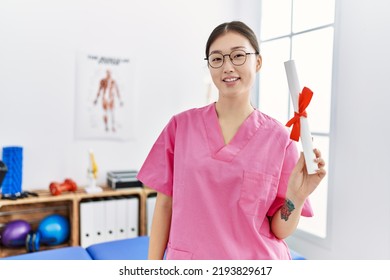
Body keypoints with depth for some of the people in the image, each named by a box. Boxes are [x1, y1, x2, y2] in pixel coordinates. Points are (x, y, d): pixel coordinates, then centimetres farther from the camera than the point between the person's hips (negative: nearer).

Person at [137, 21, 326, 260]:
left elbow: (281, 230, -5)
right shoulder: (181, 125, -6)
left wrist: (296, 197, -23)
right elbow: (165, 203, -2)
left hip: (257, 258, 0)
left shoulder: (279, 137, -8)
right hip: (190, 262, 1)